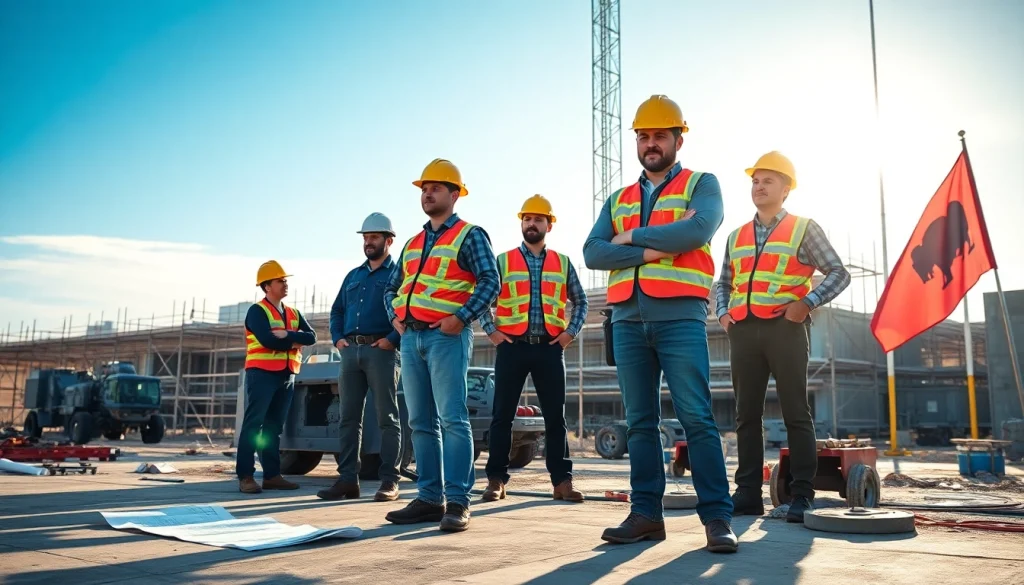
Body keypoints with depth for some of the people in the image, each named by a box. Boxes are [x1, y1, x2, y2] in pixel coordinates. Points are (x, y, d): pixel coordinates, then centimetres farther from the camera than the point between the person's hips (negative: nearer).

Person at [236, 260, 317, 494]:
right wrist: (295, 341, -6)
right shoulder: (257, 311, -3)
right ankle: (245, 476, -9)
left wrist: (286, 335, -12)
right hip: (262, 373, -7)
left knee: (274, 427, 8)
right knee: (253, 424, -8)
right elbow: (267, 340, -18)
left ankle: (272, 475, 10)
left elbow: (311, 337, 3)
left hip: (287, 375, 7)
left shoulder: (293, 314, 17)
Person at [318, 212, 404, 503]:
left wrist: (393, 338, -16)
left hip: (381, 351, -6)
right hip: (350, 351, 7)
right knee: (349, 417, 5)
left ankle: (389, 481, 0)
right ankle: (347, 479, 10)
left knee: (387, 417, -3)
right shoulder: (353, 275, 22)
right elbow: (337, 310, 25)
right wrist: (337, 337, 9)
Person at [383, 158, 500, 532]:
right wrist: (395, 316, 7)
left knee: (452, 419, -10)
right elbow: (392, 287, 26)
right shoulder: (412, 244, 22)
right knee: (421, 422, 7)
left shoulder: (470, 235, 2)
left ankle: (457, 501, -8)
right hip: (411, 337, 7)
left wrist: (461, 318, -18)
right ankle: (429, 498, 12)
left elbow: (490, 282, -10)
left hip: (446, 336, -7)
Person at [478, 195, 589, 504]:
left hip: (550, 348, 1)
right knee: (502, 416, 1)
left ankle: (562, 481, 9)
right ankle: (496, 480, 8)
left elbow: (580, 301, 17)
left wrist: (571, 331, 5)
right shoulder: (502, 261, 6)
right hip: (512, 347, -1)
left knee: (555, 417, 3)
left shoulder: (562, 264, 11)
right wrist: (491, 331, -2)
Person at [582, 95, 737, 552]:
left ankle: (717, 516, -2)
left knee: (696, 418, -7)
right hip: (628, 319, 5)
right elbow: (593, 253, 4)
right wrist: (653, 251, -10)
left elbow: (698, 230, -13)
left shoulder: (701, 184, 8)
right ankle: (646, 513, 11)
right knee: (640, 421, 6)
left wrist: (632, 237, -4)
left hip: (680, 316, -4)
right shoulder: (618, 200, 20)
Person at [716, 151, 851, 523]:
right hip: (743, 331, 5)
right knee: (747, 414, 5)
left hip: (784, 329, -4)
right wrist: (722, 314, 6)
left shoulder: (803, 228, 5)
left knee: (796, 413, -3)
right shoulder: (737, 236, 18)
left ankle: (802, 495, 1)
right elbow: (723, 283, 24)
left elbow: (838, 274, 2)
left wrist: (807, 302, -12)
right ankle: (748, 493, 10)